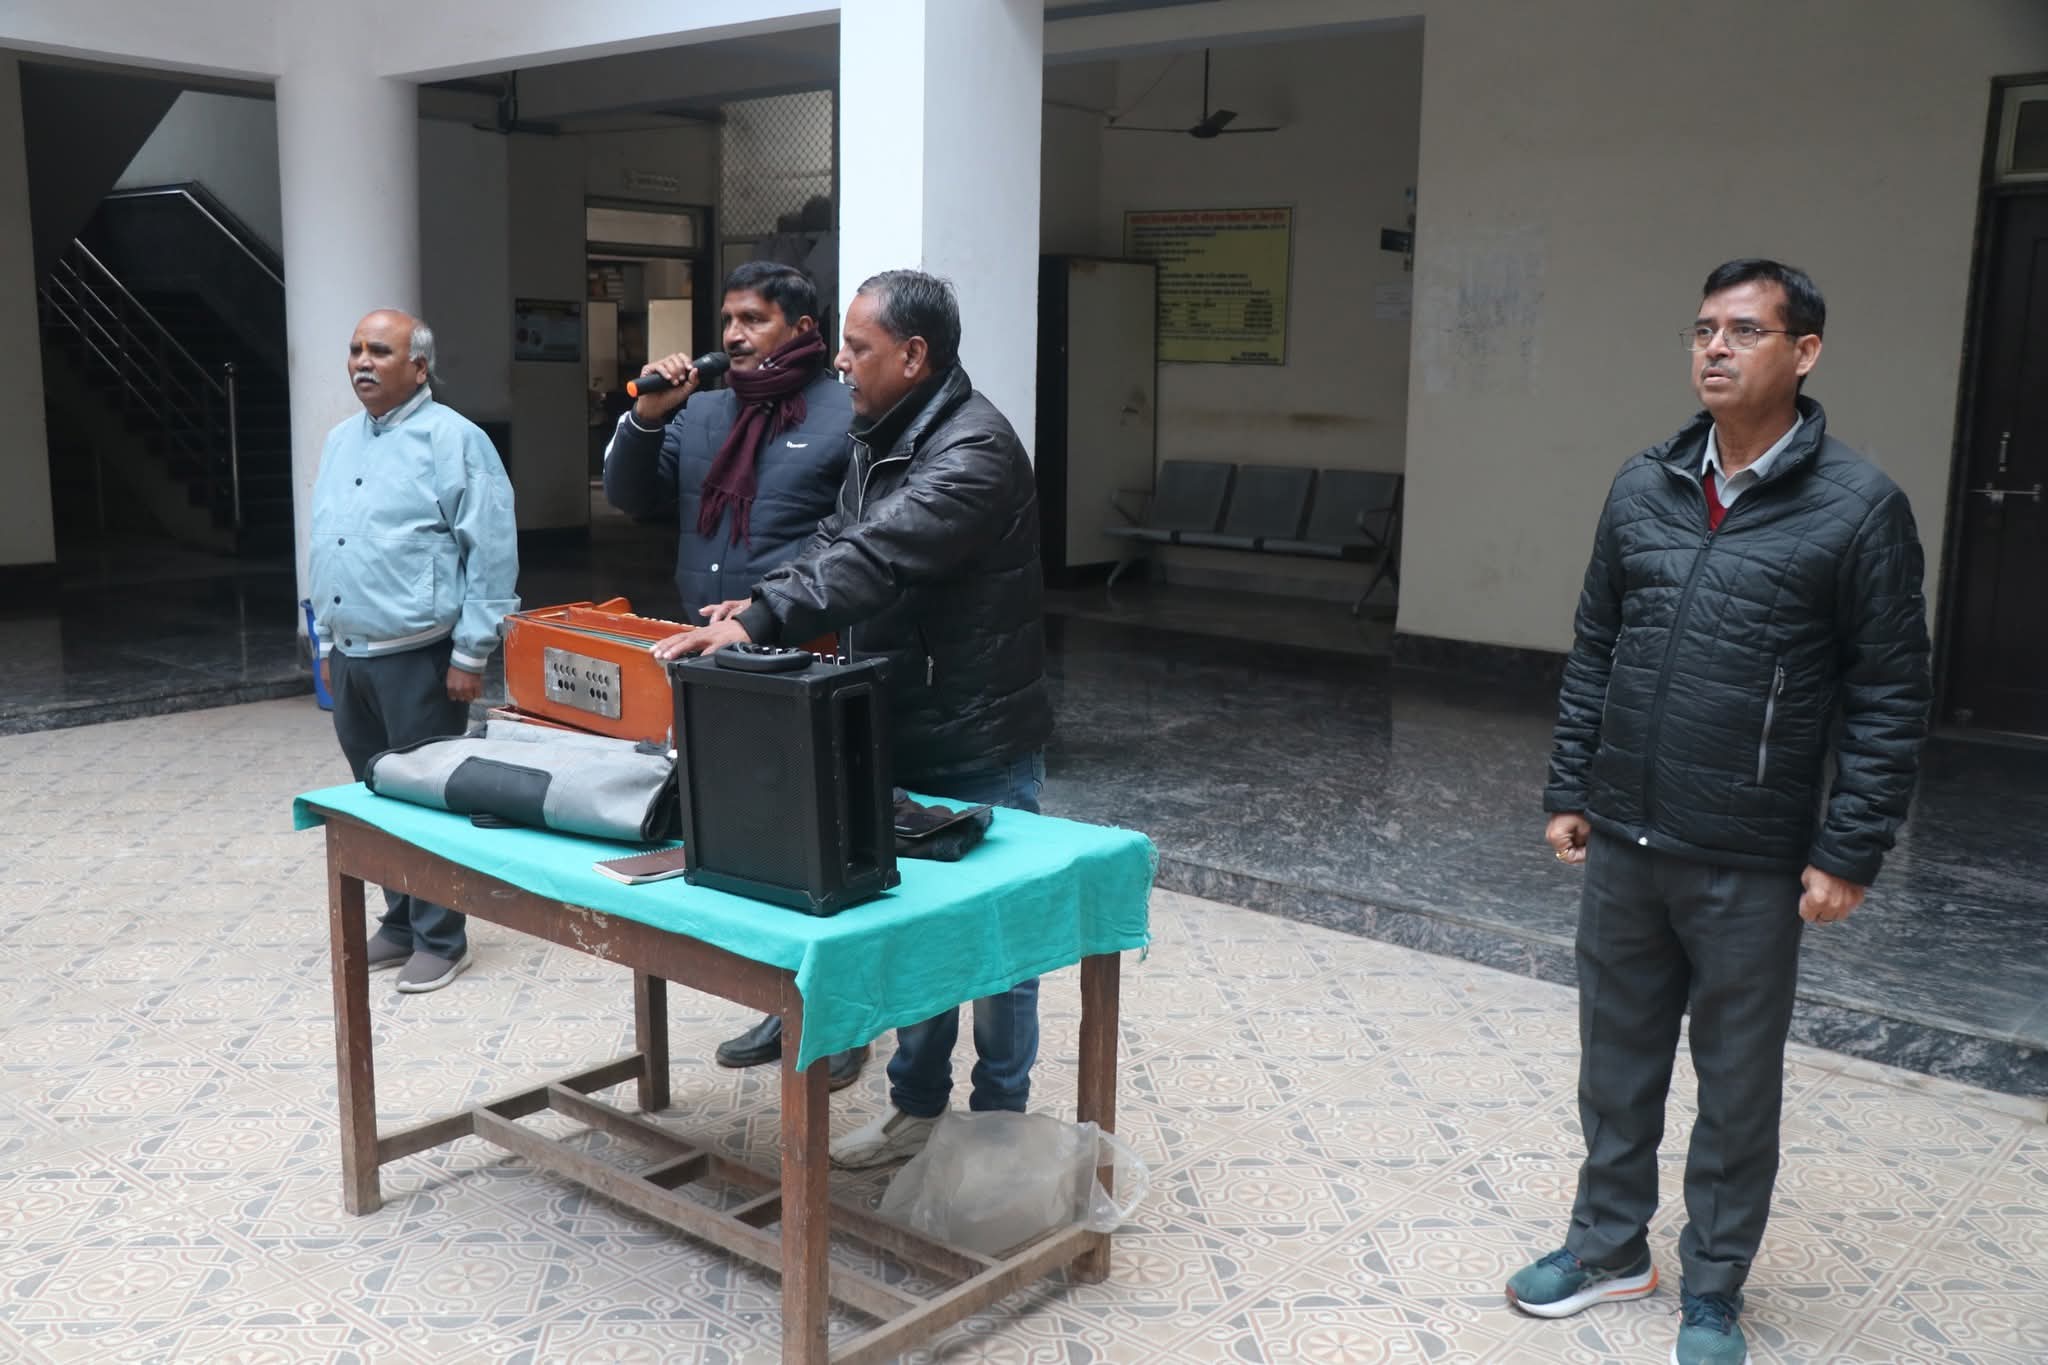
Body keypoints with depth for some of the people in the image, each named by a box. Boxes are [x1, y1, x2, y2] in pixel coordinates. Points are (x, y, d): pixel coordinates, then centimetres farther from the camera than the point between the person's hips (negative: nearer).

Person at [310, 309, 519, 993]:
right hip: (351, 656, 7)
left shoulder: (453, 440, -10)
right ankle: (400, 923, 28)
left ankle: (440, 939, 12)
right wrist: (328, 642, 18)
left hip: (417, 658, -7)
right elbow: (324, 547, 21)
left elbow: (492, 553, -13)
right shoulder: (341, 441, 14)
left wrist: (471, 654, -15)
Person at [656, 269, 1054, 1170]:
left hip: (978, 746, -9)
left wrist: (759, 621, -37)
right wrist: (758, 602, -5)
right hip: (898, 737, 9)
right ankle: (917, 1108, 33)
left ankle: (1000, 1122, 22)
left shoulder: (974, 449, -21)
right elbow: (836, 540, 13)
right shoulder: (880, 439, 11)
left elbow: (877, 559, -32)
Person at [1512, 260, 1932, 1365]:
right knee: (1616, 1062, 17)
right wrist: (1569, 792, 9)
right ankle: (1609, 1247, 36)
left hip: (1750, 868, -4)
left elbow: (1891, 696, -7)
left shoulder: (1858, 506, -9)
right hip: (1623, 847, 4)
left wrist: (1848, 854, -9)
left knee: (1737, 1087, 11)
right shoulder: (1642, 490, 4)